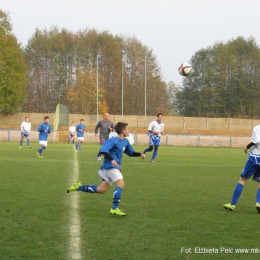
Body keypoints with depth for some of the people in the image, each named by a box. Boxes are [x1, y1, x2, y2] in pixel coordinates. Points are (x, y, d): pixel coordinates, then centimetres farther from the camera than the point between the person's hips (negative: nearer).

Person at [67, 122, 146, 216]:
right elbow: (103, 150, -25)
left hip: (114, 167, 9)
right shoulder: (114, 141, -13)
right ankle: (115, 209, -23)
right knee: (121, 183, -21)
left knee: (102, 189, 6)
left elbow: (131, 153, 28)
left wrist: (140, 154, 12)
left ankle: (79, 187, 16)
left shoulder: (125, 142, 14)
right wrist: (111, 160, -36)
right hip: (110, 166, -9)